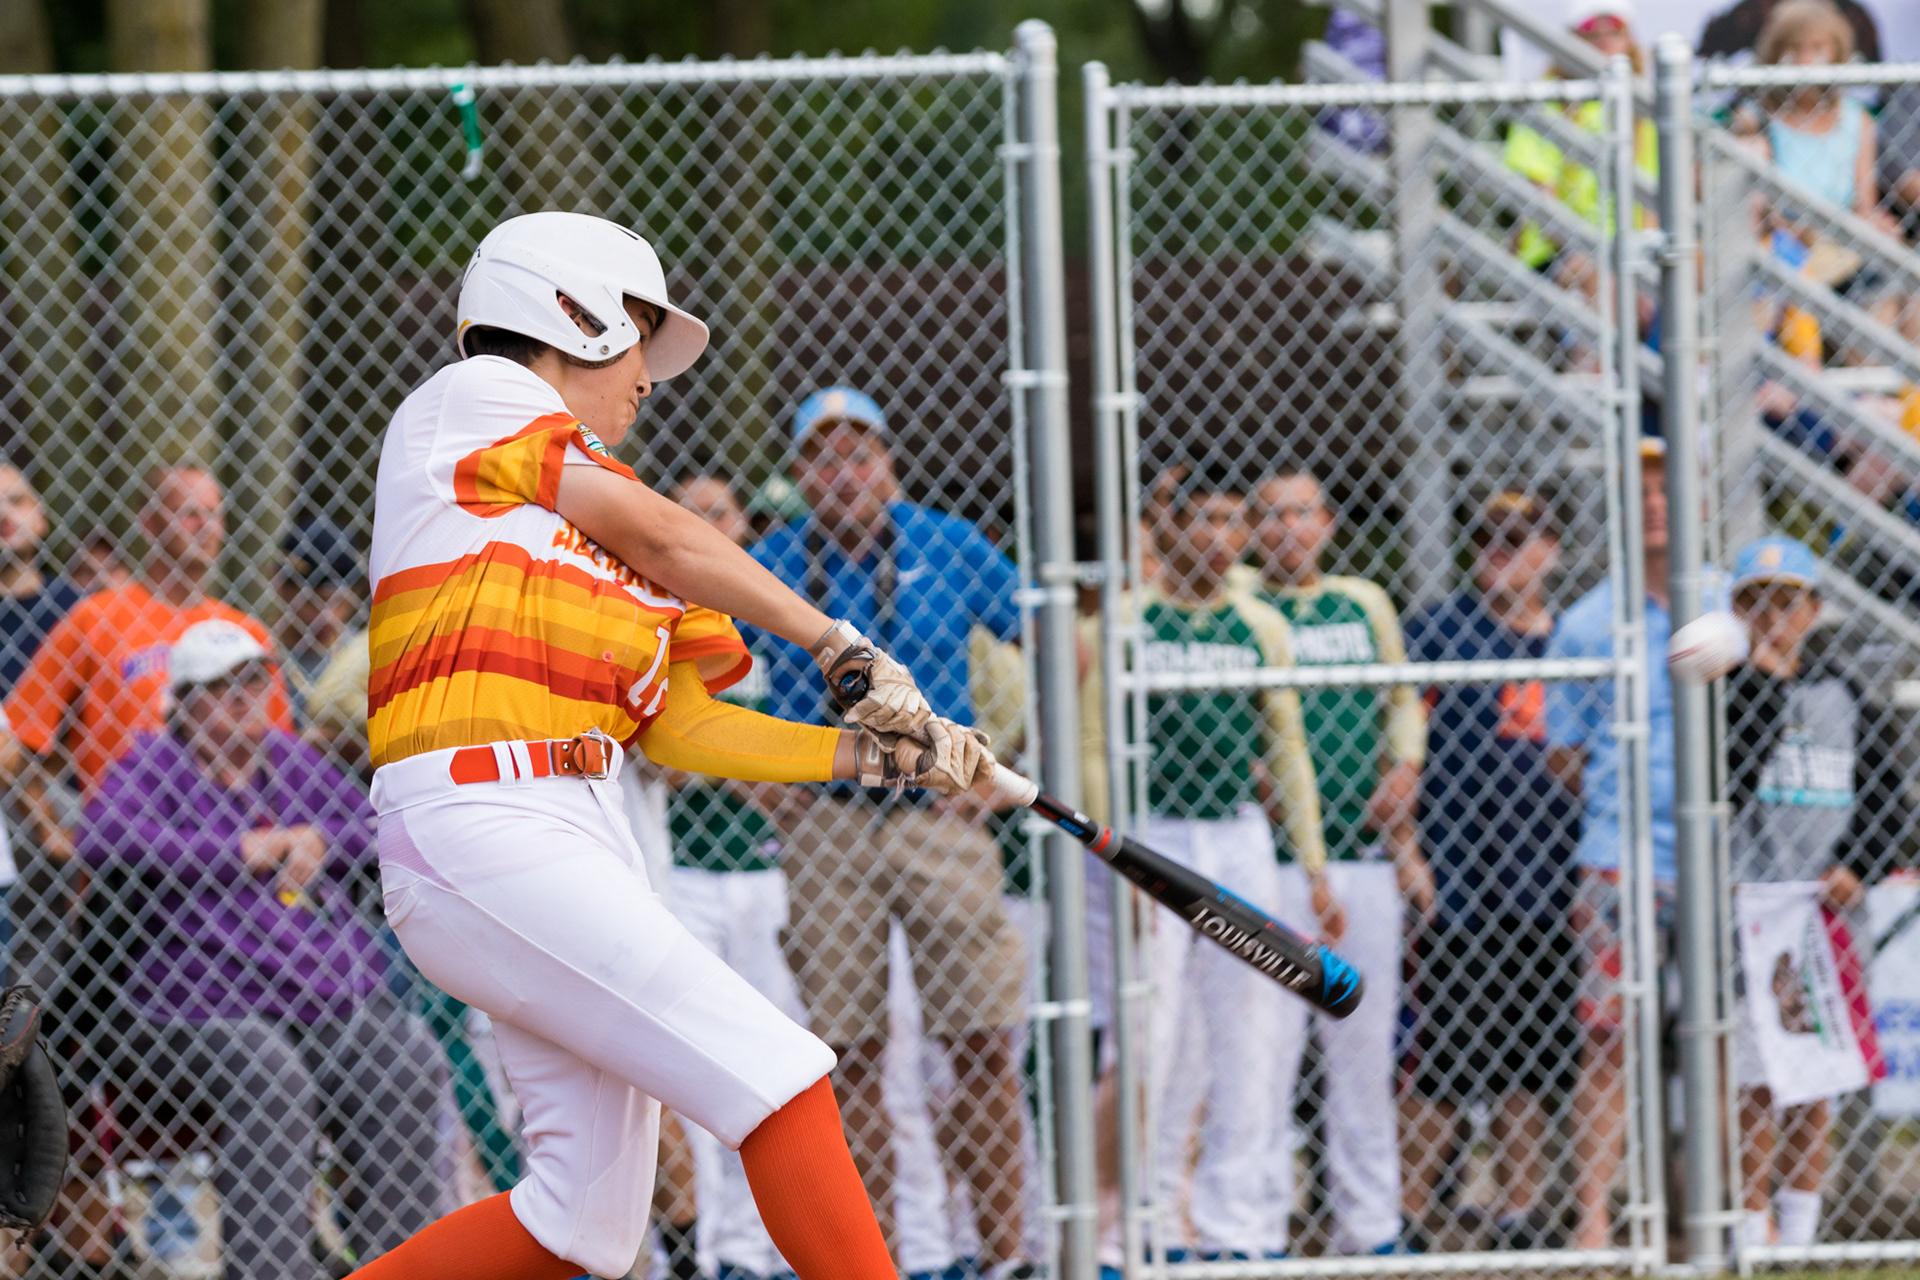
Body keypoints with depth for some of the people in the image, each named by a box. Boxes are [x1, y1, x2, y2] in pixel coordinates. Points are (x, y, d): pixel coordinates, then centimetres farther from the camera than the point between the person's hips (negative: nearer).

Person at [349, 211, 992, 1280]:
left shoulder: (619, 545, 26)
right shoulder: (470, 397, 6)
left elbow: (681, 727, 19)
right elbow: (661, 536, 1)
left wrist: (876, 754, 9)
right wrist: (837, 644, 7)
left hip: (584, 829, 9)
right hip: (482, 822, -9)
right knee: (776, 1075, -16)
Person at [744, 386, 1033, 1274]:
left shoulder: (950, 548, 2)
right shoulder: (771, 567, 2)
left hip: (942, 819, 0)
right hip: (827, 826, 1)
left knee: (981, 1044, -5)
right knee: (850, 1052, 0)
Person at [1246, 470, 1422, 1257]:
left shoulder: (1365, 605, 14)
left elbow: (1403, 699, 22)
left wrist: (1404, 768, 6)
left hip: (1364, 856, 4)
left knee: (1364, 1045, 8)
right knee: (1265, 1045, -8)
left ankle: (1370, 1223, 13)